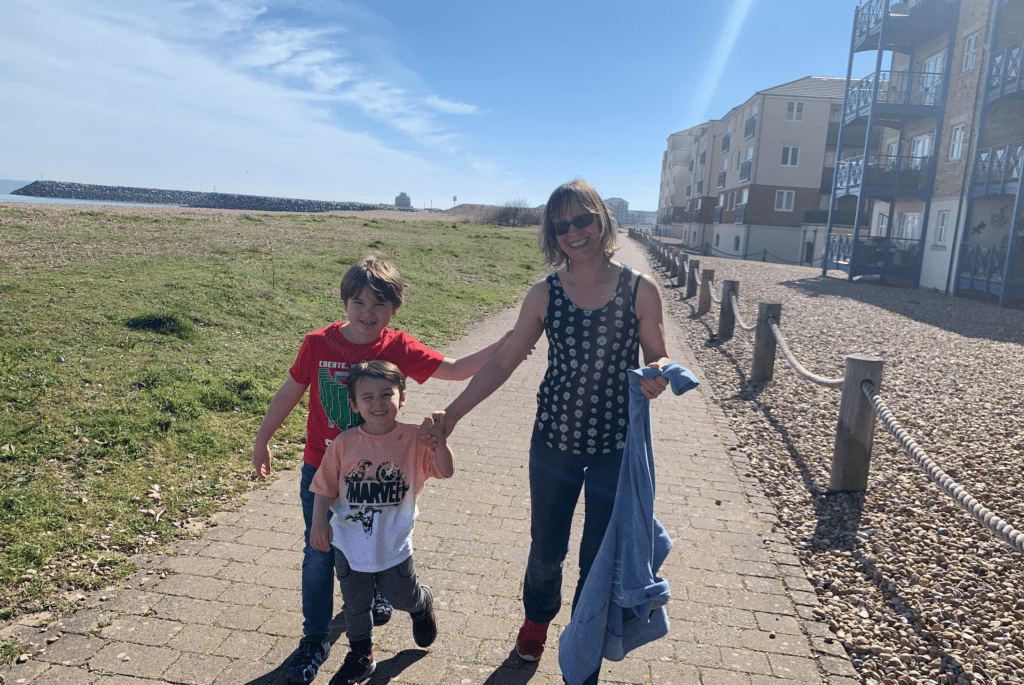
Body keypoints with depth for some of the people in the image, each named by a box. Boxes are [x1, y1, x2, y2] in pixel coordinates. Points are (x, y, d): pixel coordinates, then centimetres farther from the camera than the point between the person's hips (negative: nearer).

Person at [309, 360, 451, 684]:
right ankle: (361, 655, 45)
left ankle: (423, 603, 55)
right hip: (349, 543, 1)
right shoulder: (344, 444, -13)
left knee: (403, 598, 19)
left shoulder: (413, 438, -15)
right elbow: (325, 487, -5)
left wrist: (439, 438, -33)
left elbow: (446, 471, -19)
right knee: (355, 604, 19)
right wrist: (319, 521, -16)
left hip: (394, 544, -1)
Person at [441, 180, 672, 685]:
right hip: (554, 440, 1)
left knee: (598, 559, 12)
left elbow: (660, 360, -1)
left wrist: (659, 378, -25)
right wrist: (453, 413, -7)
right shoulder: (545, 294, -6)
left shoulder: (640, 290, -9)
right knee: (546, 550, 18)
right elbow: (502, 363, -2)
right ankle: (537, 618, 51)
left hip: (616, 447, -1)